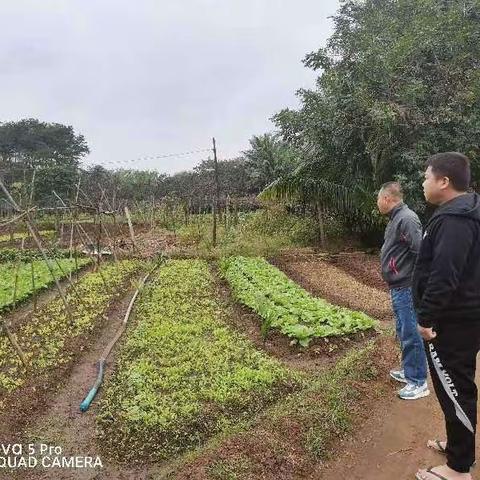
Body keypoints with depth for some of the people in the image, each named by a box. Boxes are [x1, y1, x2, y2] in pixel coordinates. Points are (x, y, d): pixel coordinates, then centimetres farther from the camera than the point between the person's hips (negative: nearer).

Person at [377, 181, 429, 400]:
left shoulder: (406, 219, -19)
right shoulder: (396, 218, 11)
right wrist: (394, 281, 12)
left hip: (406, 288, -10)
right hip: (398, 288, 10)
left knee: (411, 334, 1)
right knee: (404, 332, 20)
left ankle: (418, 382, 14)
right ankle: (409, 371, 35)